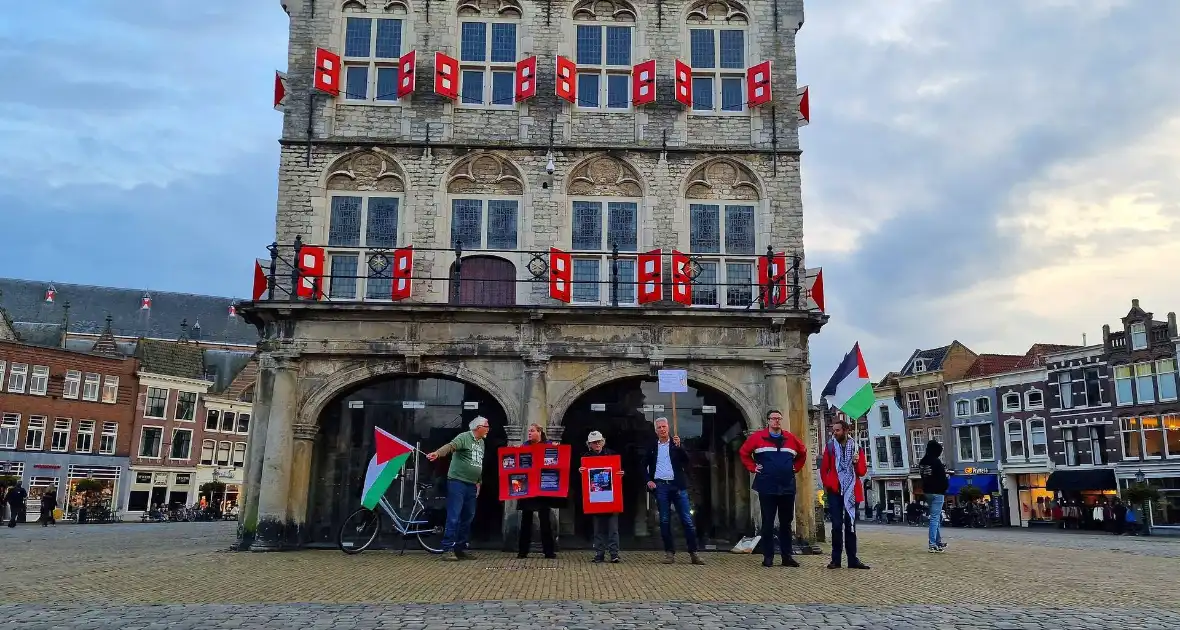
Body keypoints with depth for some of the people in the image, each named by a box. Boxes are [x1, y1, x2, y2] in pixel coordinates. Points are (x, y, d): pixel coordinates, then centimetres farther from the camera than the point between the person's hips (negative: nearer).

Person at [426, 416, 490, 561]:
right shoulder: (464, 437, -9)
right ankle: (448, 549, -5)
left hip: (471, 485, 8)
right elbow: (450, 446, -27)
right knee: (454, 517, -9)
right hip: (457, 482, -8)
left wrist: (479, 482, 20)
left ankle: (461, 549, 18)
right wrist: (437, 453, -46)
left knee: (468, 518, 10)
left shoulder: (481, 442, 17)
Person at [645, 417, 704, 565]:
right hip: (660, 486, 1)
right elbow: (646, 466, 18)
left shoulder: (677, 444, 7)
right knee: (664, 521, 2)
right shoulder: (652, 447, 11)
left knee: (687, 520, -3)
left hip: (677, 485, -1)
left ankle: (693, 553, 1)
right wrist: (649, 481, 3)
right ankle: (670, 552, 9)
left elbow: (686, 460, -5)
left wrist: (679, 446, -18)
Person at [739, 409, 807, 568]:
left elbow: (803, 452, 22)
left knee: (786, 523, 9)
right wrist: (753, 467, 0)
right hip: (767, 488, -3)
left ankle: (787, 556, 16)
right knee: (767, 523, 2)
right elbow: (743, 452, 7)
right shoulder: (758, 437, -1)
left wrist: (796, 468, 12)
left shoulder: (791, 438, 6)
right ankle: (768, 556, 7)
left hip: (787, 488, 3)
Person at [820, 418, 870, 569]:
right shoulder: (830, 446, 5)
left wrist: (857, 463, -13)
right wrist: (826, 485, -5)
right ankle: (836, 559, 3)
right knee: (837, 525, -2)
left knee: (850, 525, 6)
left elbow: (862, 471, 6)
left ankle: (852, 559, 10)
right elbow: (824, 468, 6)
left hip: (851, 492, 1)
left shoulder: (856, 448, 7)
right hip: (835, 491, -1)